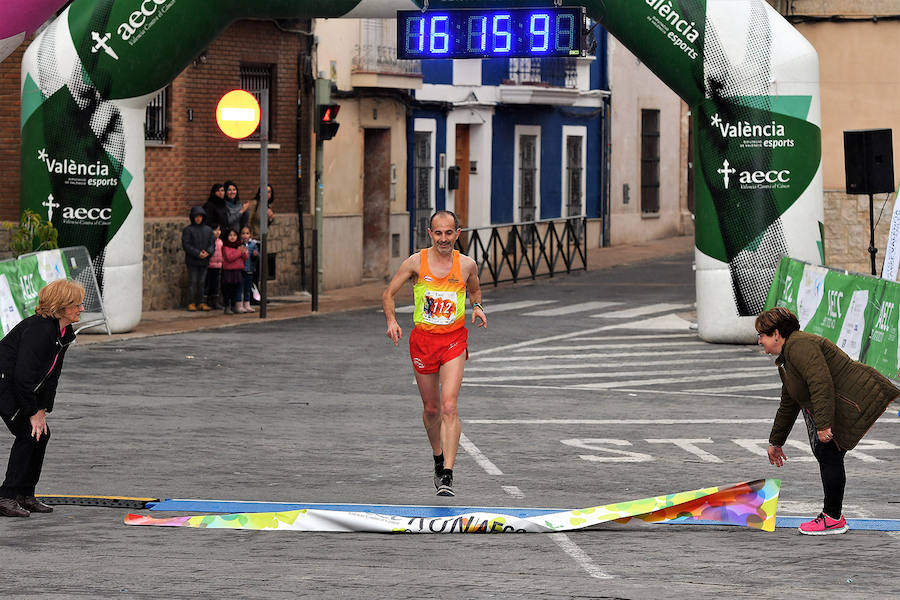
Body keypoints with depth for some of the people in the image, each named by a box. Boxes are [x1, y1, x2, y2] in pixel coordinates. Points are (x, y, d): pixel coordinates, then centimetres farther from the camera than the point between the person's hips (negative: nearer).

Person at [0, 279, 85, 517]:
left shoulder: (65, 333, 3)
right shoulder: (38, 330, -27)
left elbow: (51, 375, 8)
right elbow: (23, 375, -28)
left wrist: (42, 410, 1)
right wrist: (32, 413, -20)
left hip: (21, 387, 9)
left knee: (42, 433, 5)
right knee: (28, 433, -14)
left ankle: (26, 495, 12)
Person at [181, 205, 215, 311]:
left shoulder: (208, 230, 9)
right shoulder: (188, 230, -4)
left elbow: (212, 243, 9)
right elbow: (186, 245, -9)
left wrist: (208, 252, -12)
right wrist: (198, 253, -17)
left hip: (204, 261, 4)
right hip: (192, 261, -4)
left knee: (202, 282, 8)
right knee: (192, 282, -3)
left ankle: (200, 303, 13)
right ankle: (191, 303, 1)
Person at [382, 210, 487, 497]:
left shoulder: (467, 265, -1)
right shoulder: (416, 262, -5)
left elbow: (475, 290, 20)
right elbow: (388, 294, 2)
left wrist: (477, 307, -2)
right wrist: (391, 321, -15)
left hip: (454, 341, -1)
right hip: (423, 339, 1)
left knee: (449, 406, -16)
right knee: (431, 408, 12)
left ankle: (447, 475, -18)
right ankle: (438, 459, 39)